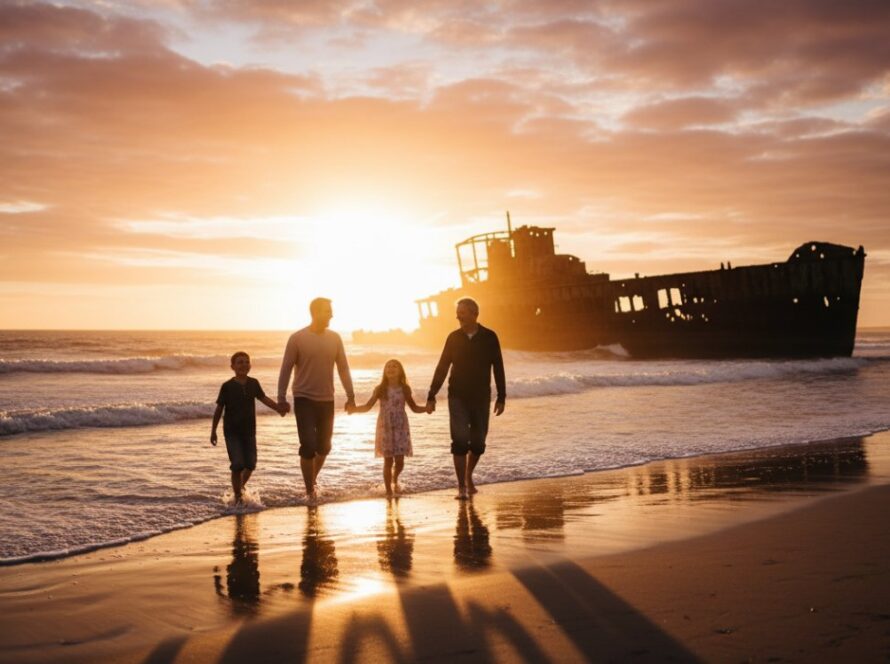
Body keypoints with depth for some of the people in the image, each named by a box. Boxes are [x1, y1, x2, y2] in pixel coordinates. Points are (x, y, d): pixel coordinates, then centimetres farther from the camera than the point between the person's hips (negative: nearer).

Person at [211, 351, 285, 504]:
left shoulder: (253, 383, 1)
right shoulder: (227, 386, -8)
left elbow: (263, 398, 12)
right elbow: (219, 408, -3)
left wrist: (279, 408, -3)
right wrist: (213, 431, 0)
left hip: (249, 431, 4)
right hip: (232, 432, -4)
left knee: (250, 464, 5)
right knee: (238, 464, -11)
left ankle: (240, 487, 33)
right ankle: (237, 497, 1)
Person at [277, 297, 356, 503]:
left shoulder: (334, 338, 3)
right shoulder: (297, 338, -8)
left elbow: (343, 368, 8)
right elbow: (286, 369, -6)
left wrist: (350, 396, 5)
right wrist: (281, 398, -10)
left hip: (326, 400, 4)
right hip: (304, 399, -4)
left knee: (324, 446, 9)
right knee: (308, 446, -8)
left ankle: (313, 478, 35)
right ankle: (310, 490, 5)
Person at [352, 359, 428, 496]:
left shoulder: (405, 389, 1)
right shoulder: (380, 389, -2)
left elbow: (414, 407, 8)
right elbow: (368, 406, -2)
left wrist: (426, 408, -11)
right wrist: (354, 409, -19)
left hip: (400, 428, 1)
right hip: (385, 428, -1)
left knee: (400, 460, 2)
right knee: (388, 460, -1)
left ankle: (395, 479, 35)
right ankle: (388, 490, 12)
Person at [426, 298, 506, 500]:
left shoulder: (489, 338, -3)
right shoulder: (454, 338, 0)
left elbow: (498, 369, 2)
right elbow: (442, 368, 4)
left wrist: (501, 397, 0)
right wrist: (431, 396, -1)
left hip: (481, 398, 0)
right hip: (458, 398, 0)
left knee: (478, 443, 5)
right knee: (460, 442, -7)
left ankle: (468, 476, 30)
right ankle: (461, 486, -1)